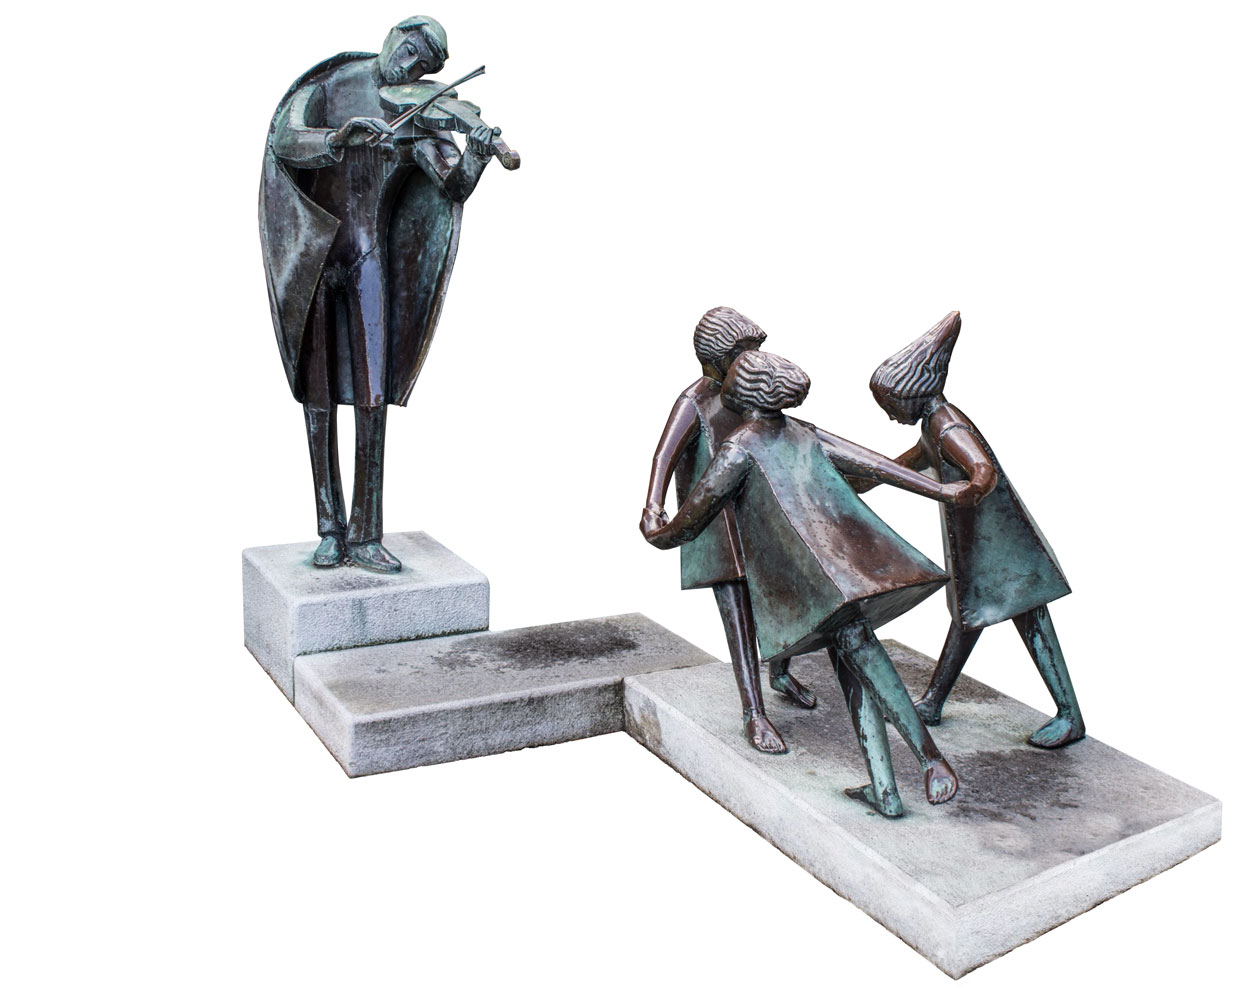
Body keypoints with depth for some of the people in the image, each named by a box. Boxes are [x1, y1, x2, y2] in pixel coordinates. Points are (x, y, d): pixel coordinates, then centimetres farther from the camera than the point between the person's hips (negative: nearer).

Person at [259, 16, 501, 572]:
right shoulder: (330, 85, 0)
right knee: (319, 393, 2)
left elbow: (453, 188, -7)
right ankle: (330, 530, 10)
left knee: (373, 396, -7)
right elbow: (286, 141, -17)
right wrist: (342, 136, -35)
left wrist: (474, 158, -28)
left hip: (371, 257, 2)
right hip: (314, 250, -1)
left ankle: (365, 536, -1)